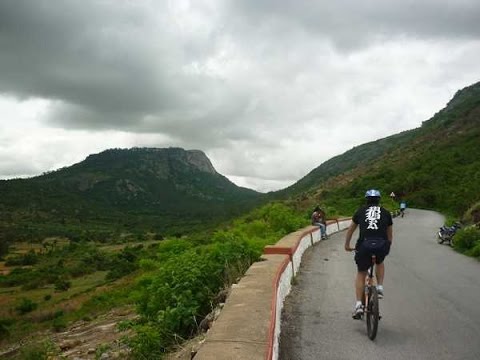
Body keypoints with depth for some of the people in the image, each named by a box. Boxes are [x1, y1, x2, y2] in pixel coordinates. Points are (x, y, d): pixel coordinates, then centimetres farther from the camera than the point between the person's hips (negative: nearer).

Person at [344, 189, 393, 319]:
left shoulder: (361, 211, 20)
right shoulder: (386, 212, 21)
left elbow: (350, 230, 28)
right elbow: (390, 234, 30)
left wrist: (347, 245, 42)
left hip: (364, 244, -1)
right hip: (382, 245, 1)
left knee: (361, 274, 16)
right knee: (380, 263, 35)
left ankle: (358, 305, 7)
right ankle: (380, 287, 20)